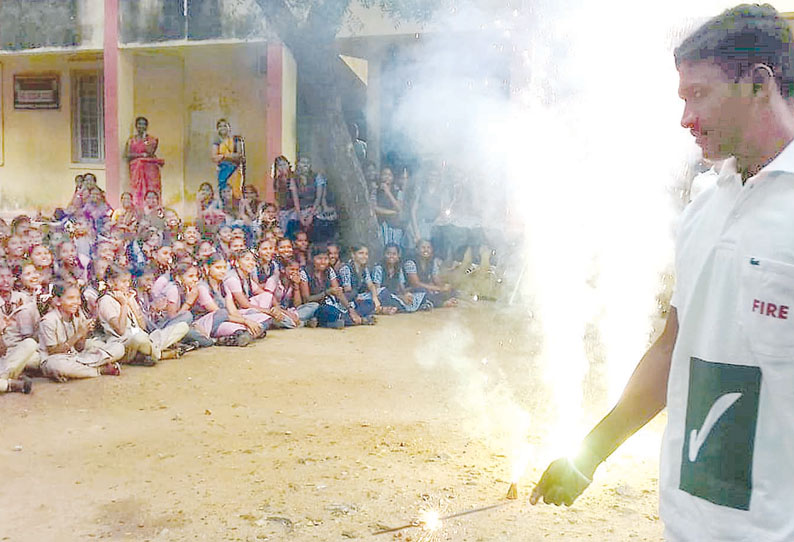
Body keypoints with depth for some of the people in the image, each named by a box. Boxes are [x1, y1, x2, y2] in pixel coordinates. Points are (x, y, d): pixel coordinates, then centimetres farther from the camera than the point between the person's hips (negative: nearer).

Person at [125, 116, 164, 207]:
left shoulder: (152, 139, 7)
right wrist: (142, 154, -8)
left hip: (150, 169, -1)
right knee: (138, 193, -6)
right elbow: (127, 154, -1)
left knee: (151, 194, -9)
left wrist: (145, 139, -7)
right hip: (136, 169, 1)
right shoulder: (131, 139, 12)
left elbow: (150, 152, -8)